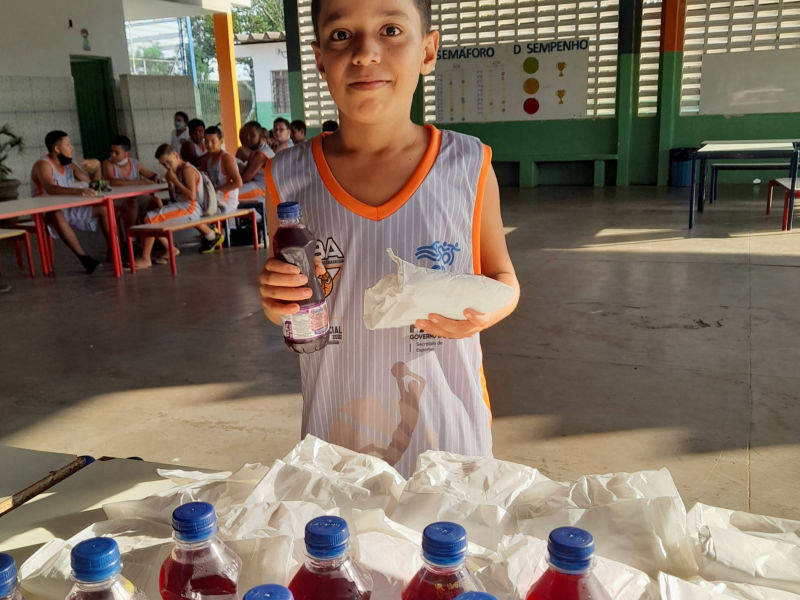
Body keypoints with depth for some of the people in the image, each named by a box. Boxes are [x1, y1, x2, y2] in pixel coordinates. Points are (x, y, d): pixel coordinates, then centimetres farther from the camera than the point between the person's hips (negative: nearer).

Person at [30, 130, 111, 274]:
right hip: (45, 214, -8)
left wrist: (97, 169, -10)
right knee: (57, 216, -41)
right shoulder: (43, 165, -17)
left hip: (68, 210, 8)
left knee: (103, 208, -2)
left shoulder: (69, 165, 8)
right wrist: (77, 191, -53)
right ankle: (83, 257, -43)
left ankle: (112, 250, -7)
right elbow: (50, 188, -38)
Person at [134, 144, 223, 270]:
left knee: (150, 218, -18)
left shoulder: (187, 169, -13)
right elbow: (174, 196, 21)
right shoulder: (178, 170, 17)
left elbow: (192, 196, -24)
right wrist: (170, 182, 3)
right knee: (149, 217, 12)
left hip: (191, 208, -11)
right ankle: (170, 249, 8)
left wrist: (175, 180, -19)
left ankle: (145, 259, -13)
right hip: (182, 206, 11)